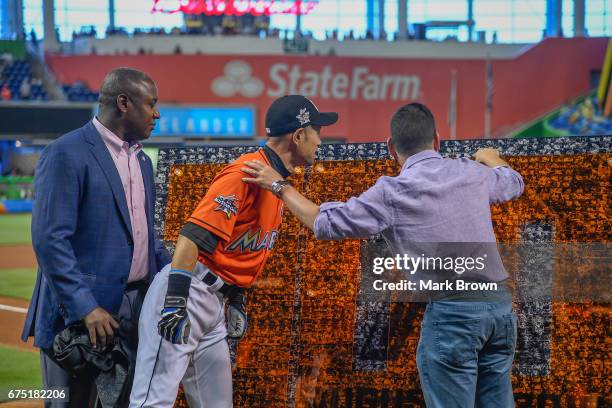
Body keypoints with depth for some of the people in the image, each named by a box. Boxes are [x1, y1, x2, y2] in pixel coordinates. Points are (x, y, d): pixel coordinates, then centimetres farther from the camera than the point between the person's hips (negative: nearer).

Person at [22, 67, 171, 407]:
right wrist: (86, 307, -23)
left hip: (136, 310, 8)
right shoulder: (67, 154, -12)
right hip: (78, 314, -8)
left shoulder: (141, 159, 15)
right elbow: (50, 239, -18)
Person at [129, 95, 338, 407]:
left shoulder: (277, 181, 16)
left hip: (215, 301, 10)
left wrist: (238, 303, 22)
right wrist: (176, 301, -28)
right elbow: (194, 234, -22)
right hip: (188, 290, -10)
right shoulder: (247, 170, -14)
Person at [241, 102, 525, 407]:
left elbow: (325, 223, 1)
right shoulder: (471, 173, 11)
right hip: (501, 304, 6)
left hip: (452, 312, -5)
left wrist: (280, 186, 15)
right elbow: (513, 182, 34)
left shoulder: (392, 192, -6)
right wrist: (490, 157, 57)